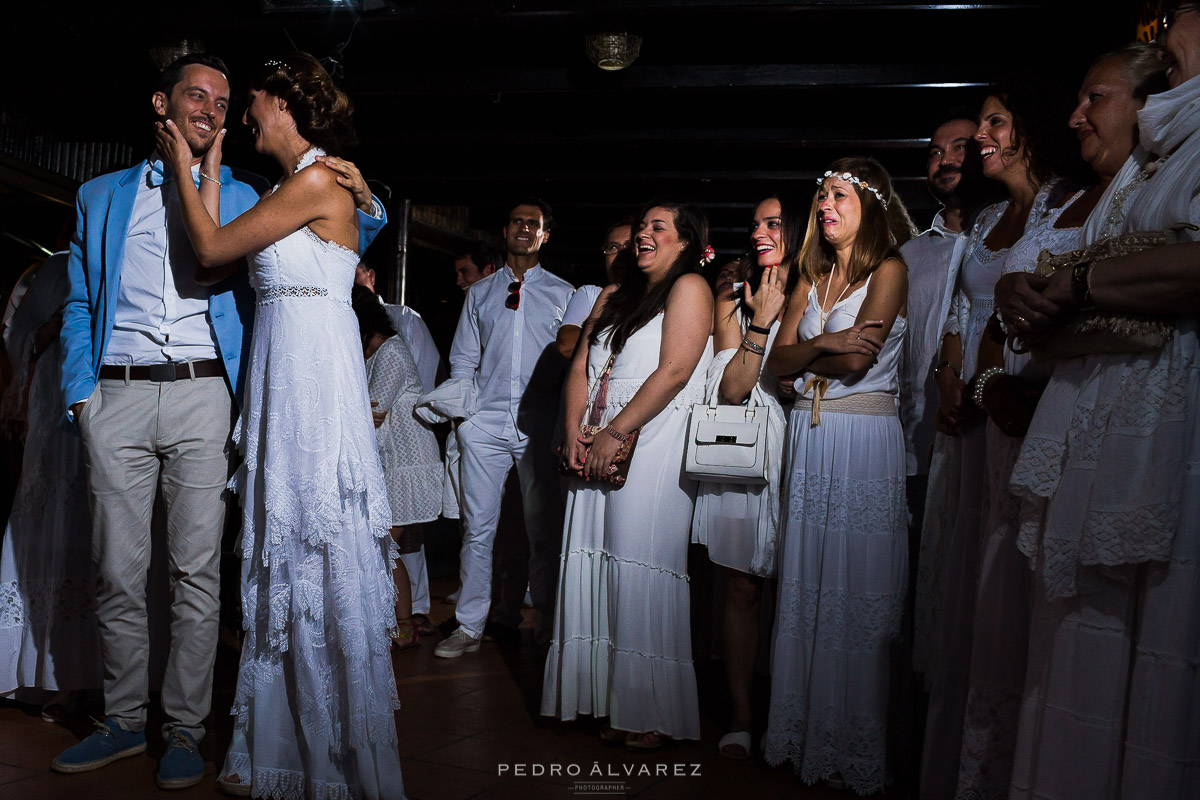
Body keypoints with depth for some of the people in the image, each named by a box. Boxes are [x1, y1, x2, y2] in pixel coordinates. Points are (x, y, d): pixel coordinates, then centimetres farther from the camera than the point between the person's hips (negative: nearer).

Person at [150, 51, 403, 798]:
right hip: (282, 371, 9)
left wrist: (184, 169, 6)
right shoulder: (295, 187, 19)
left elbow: (212, 249, -7)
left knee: (319, 545, -5)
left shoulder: (316, 183, -10)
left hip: (313, 370, -9)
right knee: (288, 545, 11)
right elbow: (216, 255, 13)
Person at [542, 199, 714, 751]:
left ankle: (651, 714, 4)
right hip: (599, 452, 7)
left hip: (653, 450, -7)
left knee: (640, 573, -7)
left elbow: (674, 371, -12)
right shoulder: (612, 296, 23)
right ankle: (613, 704, 15)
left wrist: (614, 432, -15)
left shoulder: (689, 287, 0)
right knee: (596, 572, 4)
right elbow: (581, 368, 15)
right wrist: (574, 433, -1)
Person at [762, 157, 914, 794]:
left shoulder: (889, 271, -2)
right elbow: (777, 361, 6)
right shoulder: (811, 280, 17)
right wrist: (823, 344, -10)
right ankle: (804, 734, 19)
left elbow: (855, 362, -14)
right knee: (804, 590, 7)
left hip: (865, 441, -6)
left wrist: (801, 359, 0)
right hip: (809, 443, 6)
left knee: (856, 594, -1)